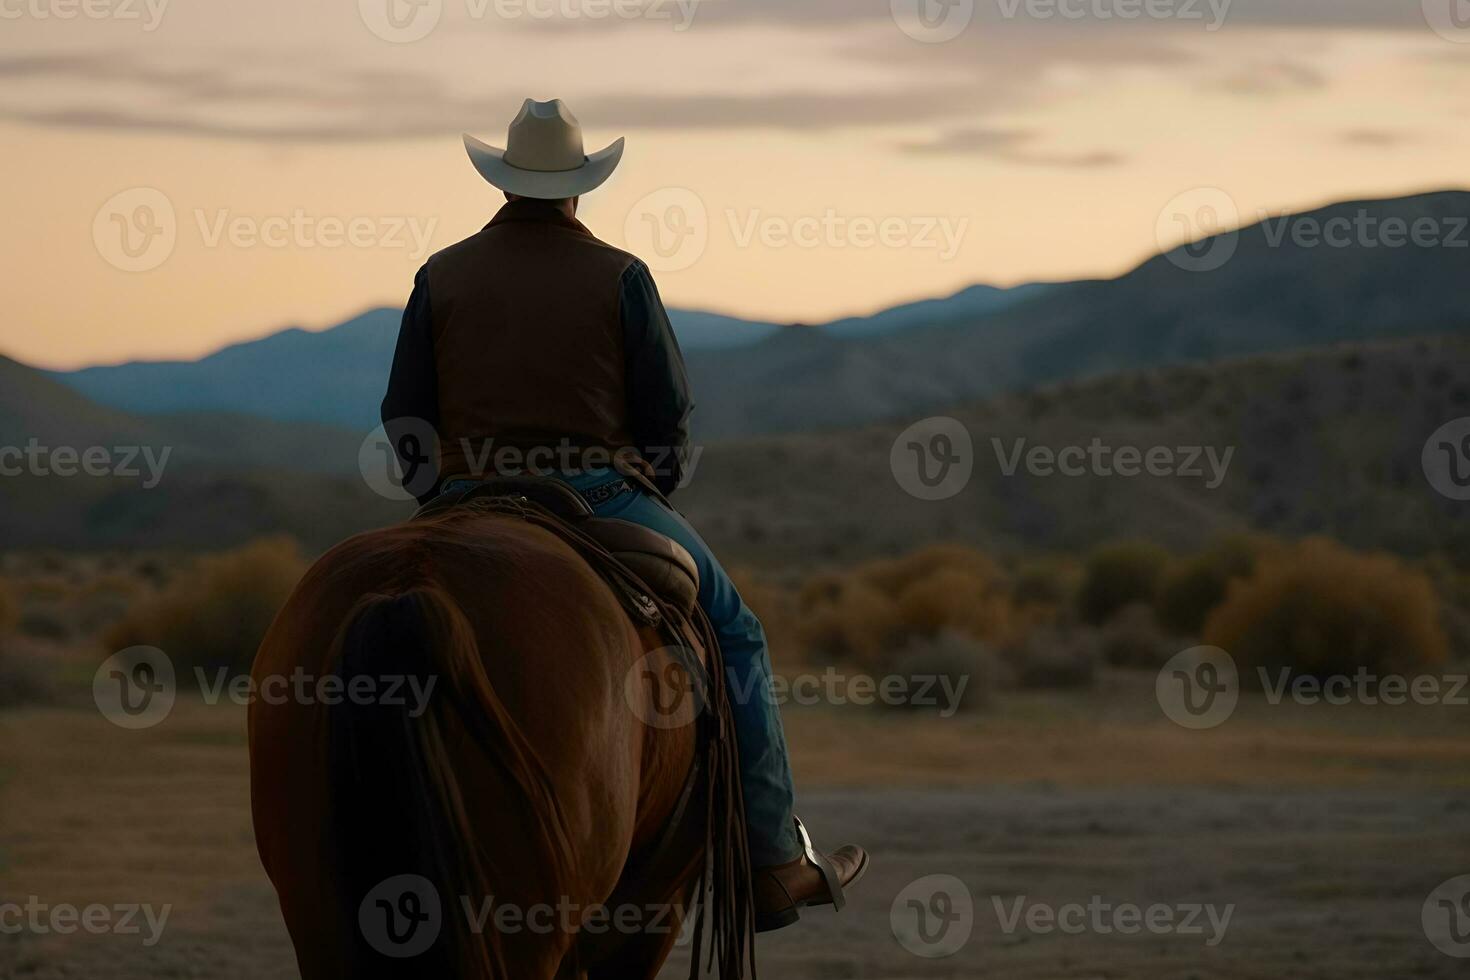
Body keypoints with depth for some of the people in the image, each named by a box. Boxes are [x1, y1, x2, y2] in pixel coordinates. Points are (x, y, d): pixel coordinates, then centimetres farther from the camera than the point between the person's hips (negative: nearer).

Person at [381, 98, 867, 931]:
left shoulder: (442, 277, 4)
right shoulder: (620, 277, -2)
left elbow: (404, 420, 5)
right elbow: (671, 417, -1)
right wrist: (649, 510, 15)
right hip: (604, 500, -2)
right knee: (733, 634, 13)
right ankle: (775, 862, 8)